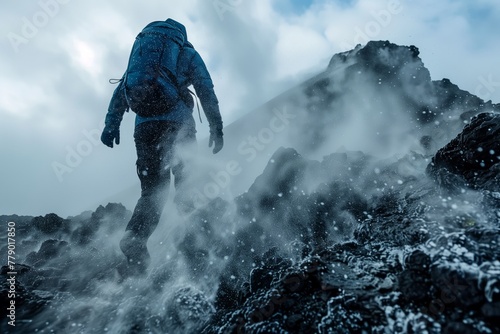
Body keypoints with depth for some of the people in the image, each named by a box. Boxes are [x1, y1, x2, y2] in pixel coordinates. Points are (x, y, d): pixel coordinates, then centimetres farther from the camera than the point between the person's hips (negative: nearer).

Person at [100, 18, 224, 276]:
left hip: (144, 127, 4)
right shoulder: (188, 53, 17)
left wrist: (111, 124, 10)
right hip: (176, 124, -3)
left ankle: (135, 237, -16)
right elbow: (207, 92, 5)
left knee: (152, 190, 2)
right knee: (187, 177, 17)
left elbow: (121, 90, 16)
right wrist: (217, 129, 4)